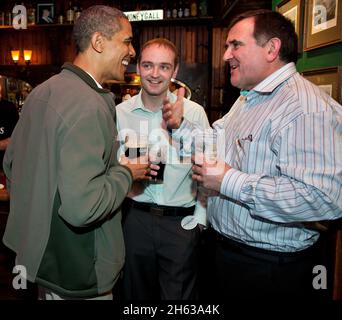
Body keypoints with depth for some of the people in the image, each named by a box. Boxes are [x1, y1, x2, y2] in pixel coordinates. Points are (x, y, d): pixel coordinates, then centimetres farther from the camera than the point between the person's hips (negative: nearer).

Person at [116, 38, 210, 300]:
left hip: (182, 221, -1)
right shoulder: (120, 112, -1)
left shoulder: (194, 112, -5)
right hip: (135, 217, 2)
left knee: (179, 296, 13)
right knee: (136, 293, 21)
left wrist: (201, 216, -5)